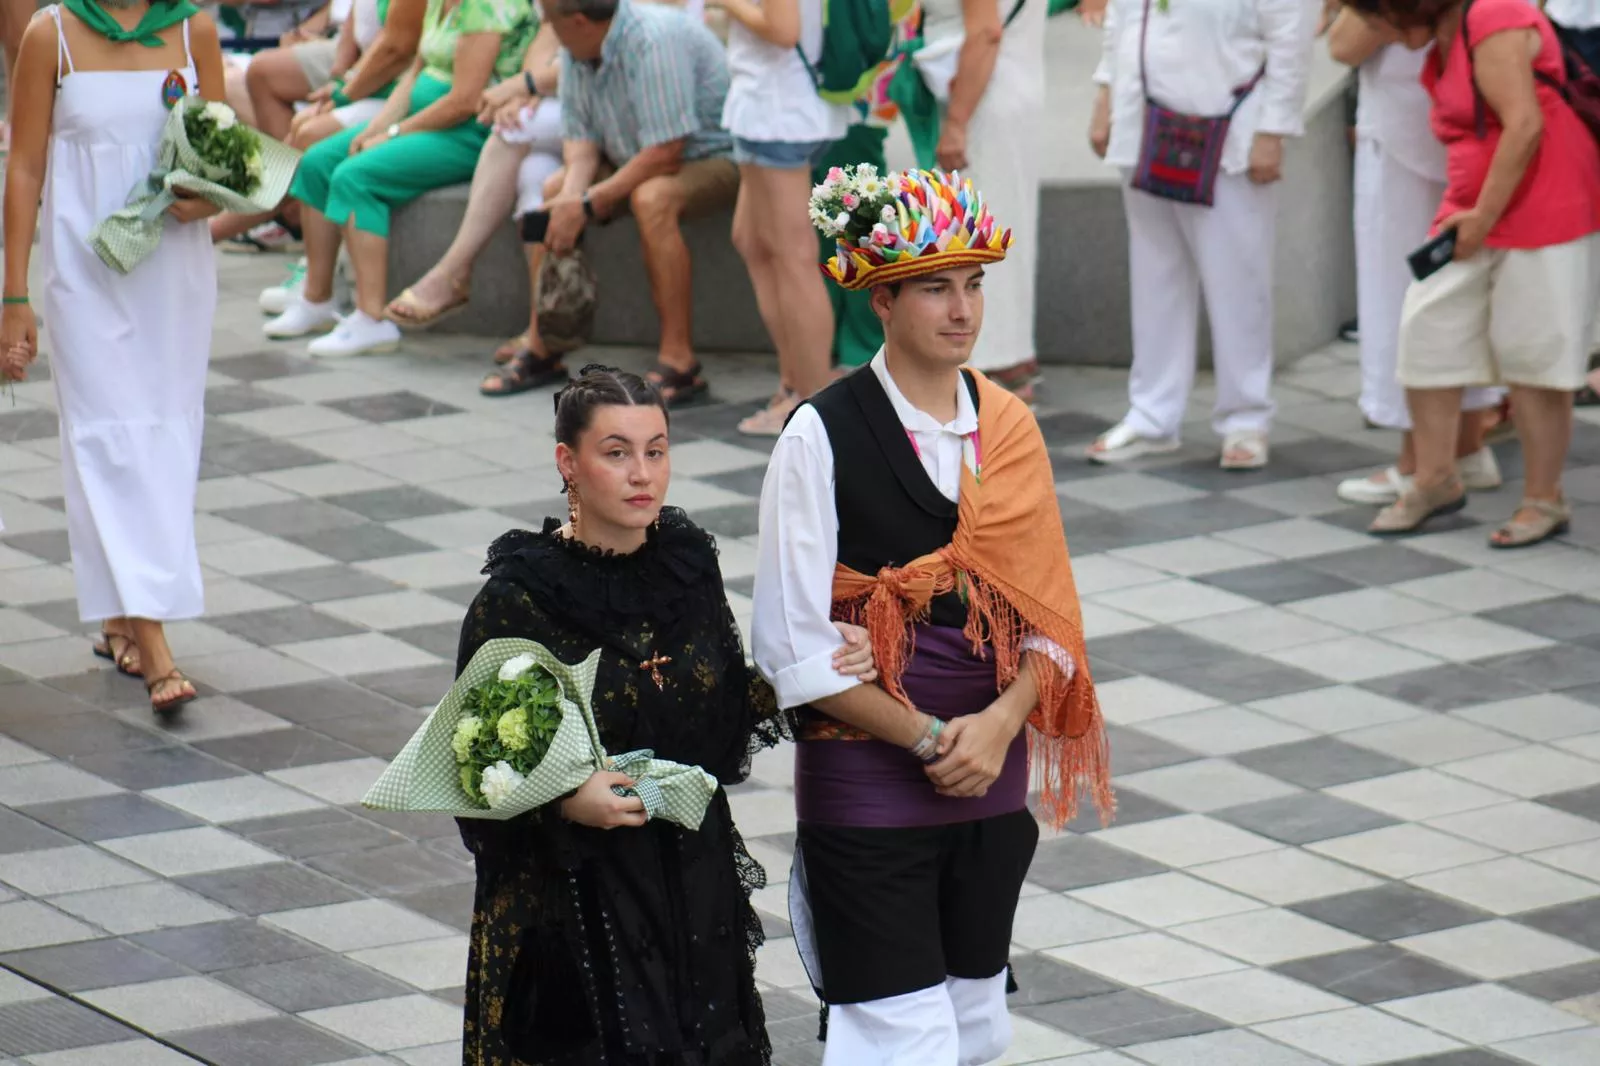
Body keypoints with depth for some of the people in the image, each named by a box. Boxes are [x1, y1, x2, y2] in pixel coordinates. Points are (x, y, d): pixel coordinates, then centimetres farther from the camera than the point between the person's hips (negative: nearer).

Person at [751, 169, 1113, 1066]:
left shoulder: (1009, 429, 5)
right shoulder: (824, 437, -10)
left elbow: (1049, 612, 5)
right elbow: (796, 649, -12)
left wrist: (1001, 722, -13)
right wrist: (928, 737, -14)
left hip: (993, 781, 5)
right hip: (865, 780, -5)